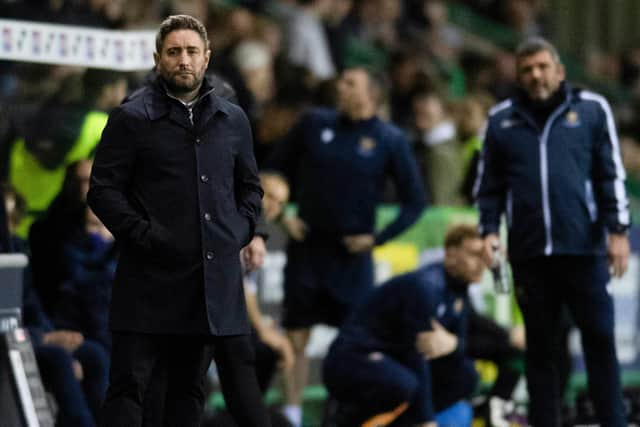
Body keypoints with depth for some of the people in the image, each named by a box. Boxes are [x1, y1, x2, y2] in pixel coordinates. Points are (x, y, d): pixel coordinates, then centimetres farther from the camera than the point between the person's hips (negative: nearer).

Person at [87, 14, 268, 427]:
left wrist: (241, 231, 6)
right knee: (129, 385, -3)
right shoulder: (132, 119, -2)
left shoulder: (233, 120, 12)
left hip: (216, 280, 4)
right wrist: (144, 236, -13)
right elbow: (103, 190, -4)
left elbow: (250, 187, 23)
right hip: (151, 280, -4)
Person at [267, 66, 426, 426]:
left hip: (353, 253, -2)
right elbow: (276, 168, 14)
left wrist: (378, 238, -6)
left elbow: (415, 201, 1)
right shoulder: (315, 123, 2)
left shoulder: (390, 140, -3)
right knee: (296, 336, 1)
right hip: (307, 249, 2)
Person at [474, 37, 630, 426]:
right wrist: (489, 230, -2)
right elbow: (490, 185, 11)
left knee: (600, 339, -1)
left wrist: (618, 230, -2)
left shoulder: (591, 109, 4)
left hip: (584, 248, -2)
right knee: (541, 346, 7)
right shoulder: (502, 120, 9)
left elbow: (612, 174, 4)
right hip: (529, 252, 2)